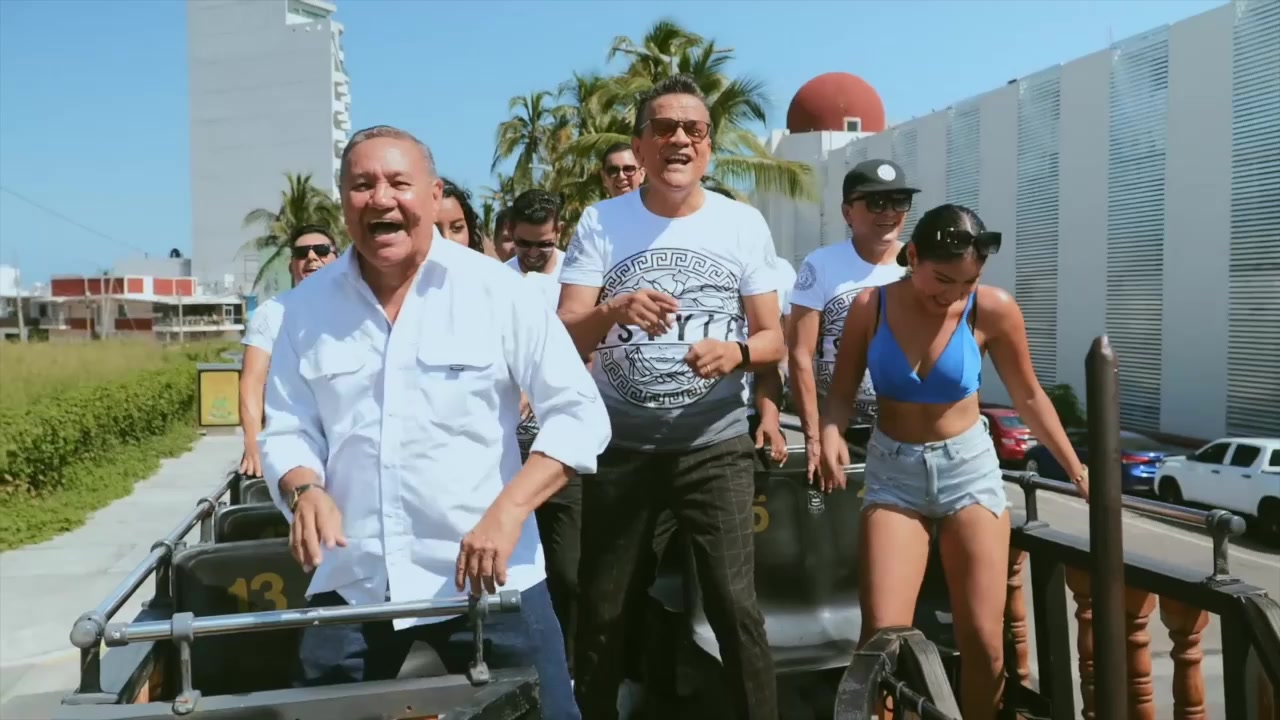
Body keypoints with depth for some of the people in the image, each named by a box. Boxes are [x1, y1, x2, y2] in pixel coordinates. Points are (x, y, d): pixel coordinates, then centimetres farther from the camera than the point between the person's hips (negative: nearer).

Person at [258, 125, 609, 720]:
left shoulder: (496, 290, -7)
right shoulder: (308, 305, 3)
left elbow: (579, 414, -9)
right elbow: (287, 429, 8)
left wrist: (507, 512, -20)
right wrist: (305, 489, -14)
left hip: (489, 576, -3)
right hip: (350, 583, 3)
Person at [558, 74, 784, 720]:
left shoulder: (744, 224, 0)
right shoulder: (599, 223, -3)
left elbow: (773, 339, 2)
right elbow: (565, 338, -9)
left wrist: (737, 352, -21)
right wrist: (612, 313, -31)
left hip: (716, 447, 0)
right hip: (619, 445, 1)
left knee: (735, 607, -5)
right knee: (600, 611, 12)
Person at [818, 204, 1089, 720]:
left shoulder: (993, 310, -11)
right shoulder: (870, 306, -11)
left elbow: (1029, 397, 1)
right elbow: (842, 392, -5)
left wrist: (1077, 470, 5)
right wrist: (830, 433, -26)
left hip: (969, 466, 1)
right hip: (892, 471, 0)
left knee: (984, 642, 0)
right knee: (883, 635, -13)